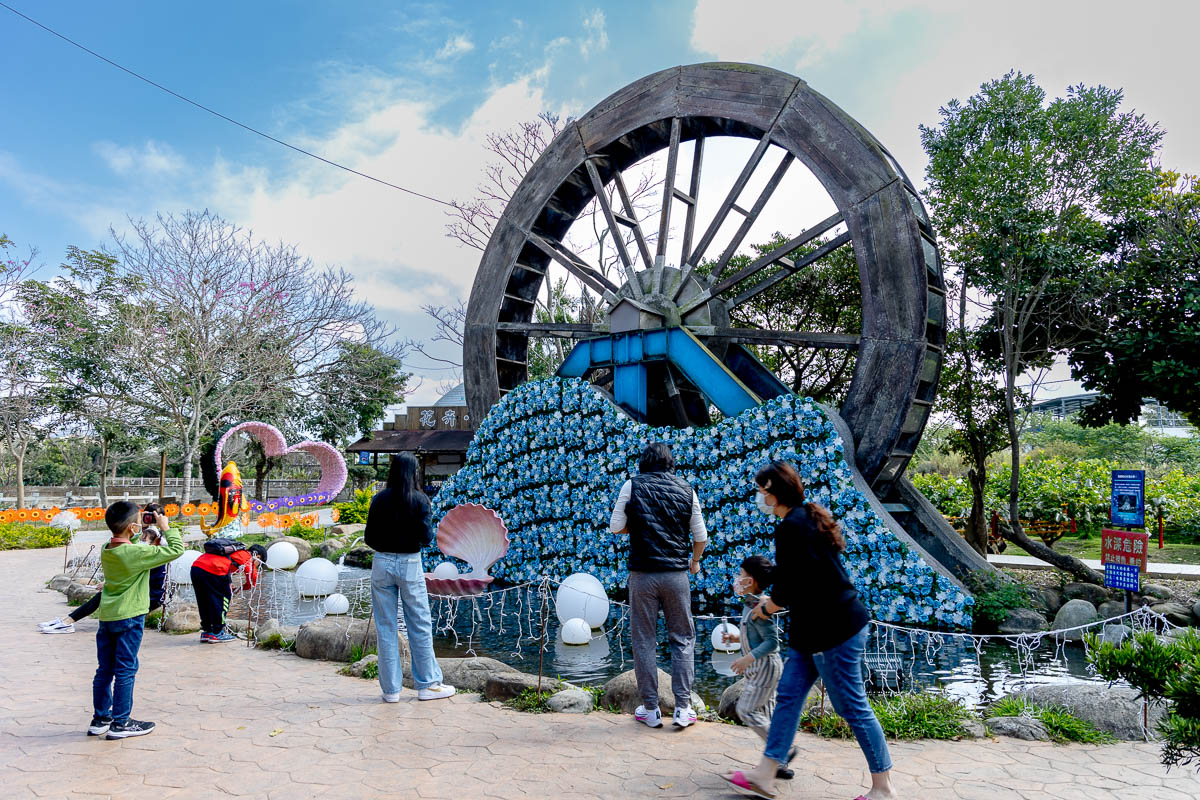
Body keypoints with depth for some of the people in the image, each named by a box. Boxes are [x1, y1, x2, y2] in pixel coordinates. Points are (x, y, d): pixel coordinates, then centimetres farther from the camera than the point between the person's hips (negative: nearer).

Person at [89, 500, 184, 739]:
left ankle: (100, 719, 25)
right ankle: (120, 723, 11)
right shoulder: (137, 553, -20)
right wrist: (165, 527, -7)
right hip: (129, 617, -7)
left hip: (106, 616, 7)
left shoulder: (106, 550, 2)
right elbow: (176, 550, -18)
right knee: (125, 670, 3)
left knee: (105, 669, 15)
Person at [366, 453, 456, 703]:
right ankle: (428, 684, 15)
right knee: (420, 626, 8)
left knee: (386, 628, 8)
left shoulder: (379, 500, -1)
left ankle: (391, 689, 13)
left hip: (382, 563, 2)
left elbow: (369, 538, 0)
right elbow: (426, 537, -10)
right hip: (410, 564, -2)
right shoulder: (420, 500, -7)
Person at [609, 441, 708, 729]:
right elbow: (700, 536, 8)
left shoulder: (633, 486, 0)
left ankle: (650, 708, 12)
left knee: (644, 641, 7)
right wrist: (695, 561, 26)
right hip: (676, 574, 1)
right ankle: (682, 708, 9)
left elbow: (616, 527, -2)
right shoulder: (686, 489, 6)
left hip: (643, 574, -1)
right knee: (683, 640, 11)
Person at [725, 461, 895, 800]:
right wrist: (774, 602, 14)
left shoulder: (790, 528, -21)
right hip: (816, 629, 11)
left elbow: (787, 589, -21)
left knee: (853, 708, 2)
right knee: (788, 696, 11)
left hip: (833, 629, -11)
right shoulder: (809, 517, 11)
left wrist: (766, 608, -2)